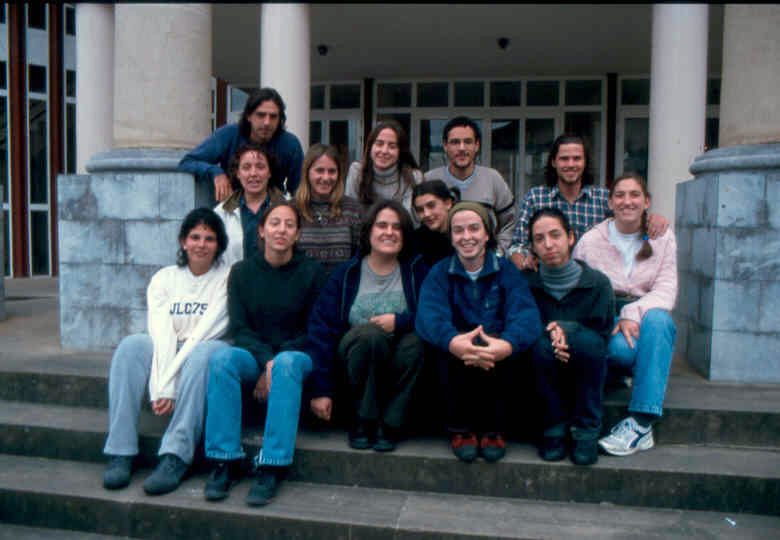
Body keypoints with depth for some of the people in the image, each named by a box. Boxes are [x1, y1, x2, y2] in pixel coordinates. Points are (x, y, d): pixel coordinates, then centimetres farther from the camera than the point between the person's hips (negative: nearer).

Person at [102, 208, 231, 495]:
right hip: (169, 354, 3)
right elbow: (161, 334, -8)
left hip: (210, 350, -3)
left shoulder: (228, 278, -2)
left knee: (203, 352, -35)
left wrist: (166, 385, -20)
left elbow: (203, 333, -13)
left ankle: (176, 457, -38)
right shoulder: (164, 278, 6)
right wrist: (162, 389, -22)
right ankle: (120, 454, -24)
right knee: (132, 344, -24)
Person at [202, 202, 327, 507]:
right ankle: (225, 463, -25)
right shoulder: (242, 271, 7)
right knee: (222, 359, -29)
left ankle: (271, 468, -33)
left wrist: (276, 364, -13)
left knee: (287, 363, -36)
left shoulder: (311, 272, 1)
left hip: (296, 355, -2)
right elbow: (239, 329, 1)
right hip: (254, 355, 2)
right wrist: (266, 362, -17)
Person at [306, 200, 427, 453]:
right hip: (357, 353, -1)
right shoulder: (346, 273, 3)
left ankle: (389, 425, -17)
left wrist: (399, 321, -19)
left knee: (415, 341, -31)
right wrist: (322, 388, -11)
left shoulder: (417, 270, 5)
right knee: (371, 334, -32)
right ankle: (363, 421, -16)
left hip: (400, 360, 1)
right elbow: (322, 327, -3)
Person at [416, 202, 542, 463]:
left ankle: (492, 428, -9)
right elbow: (428, 316, -16)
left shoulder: (506, 270, 3)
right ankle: (461, 428, -11)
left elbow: (527, 315, -15)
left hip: (499, 364, 0)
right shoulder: (440, 273, 4)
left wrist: (507, 345, -39)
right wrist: (452, 341, -40)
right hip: (457, 370, 0)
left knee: (495, 349, -31)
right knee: (450, 347, -30)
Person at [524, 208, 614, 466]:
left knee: (587, 340, -30)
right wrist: (549, 332, -25)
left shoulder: (597, 283, -8)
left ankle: (586, 430, -15)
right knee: (541, 344, -30)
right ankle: (554, 427, -12)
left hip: (584, 369, 0)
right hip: (546, 370, 1)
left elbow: (604, 333, -6)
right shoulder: (526, 282, -5)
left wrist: (566, 329, -23)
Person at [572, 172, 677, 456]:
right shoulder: (590, 240, 5)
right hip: (603, 325, -2)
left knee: (657, 319, -36)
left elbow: (666, 291, -3)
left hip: (647, 319, 2)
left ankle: (640, 423, -38)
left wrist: (633, 313, -23)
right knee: (621, 347, -39)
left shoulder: (663, 238, 9)